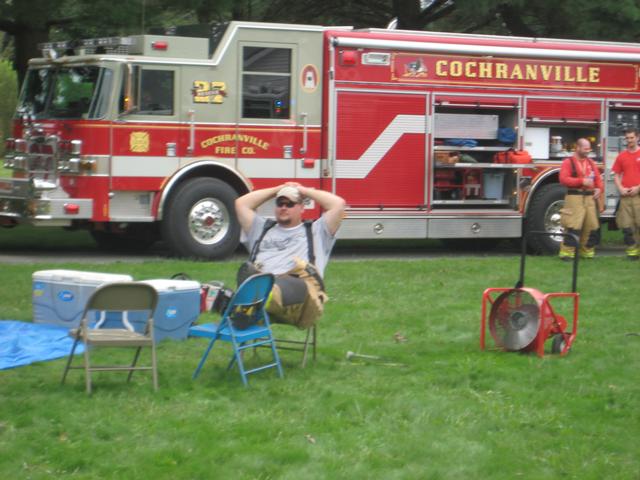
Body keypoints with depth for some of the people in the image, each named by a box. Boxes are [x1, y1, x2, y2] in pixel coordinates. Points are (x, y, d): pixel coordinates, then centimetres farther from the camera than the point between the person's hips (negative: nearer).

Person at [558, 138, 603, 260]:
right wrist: (581, 181, -18)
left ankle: (587, 251, 19)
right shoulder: (568, 162, -2)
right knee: (573, 226, -13)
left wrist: (599, 188, -2)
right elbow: (563, 179, -13)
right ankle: (567, 252, -9)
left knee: (592, 225, 7)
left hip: (590, 198, 6)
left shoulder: (590, 162, 17)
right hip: (575, 198, -6)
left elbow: (598, 178, 19)